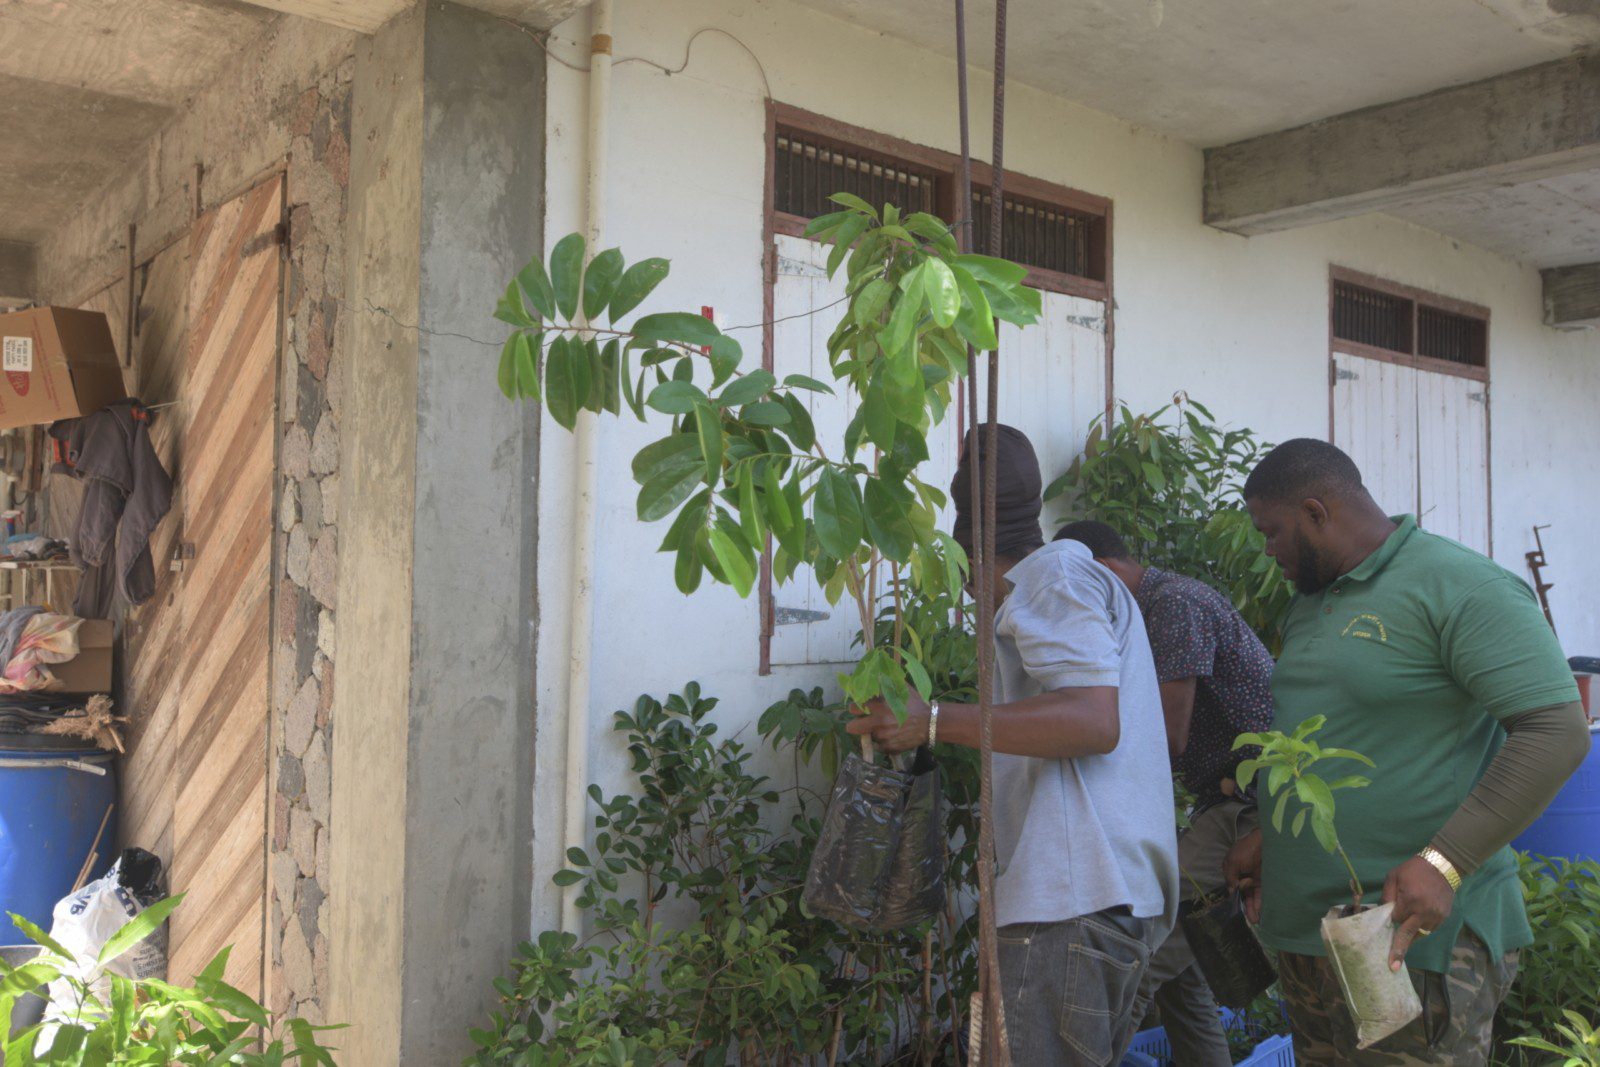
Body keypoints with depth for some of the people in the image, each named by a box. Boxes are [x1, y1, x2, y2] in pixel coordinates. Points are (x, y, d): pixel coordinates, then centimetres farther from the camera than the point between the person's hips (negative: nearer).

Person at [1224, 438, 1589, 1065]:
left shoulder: (1460, 587, -13)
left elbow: (1558, 733, -20)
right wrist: (1268, 835, 17)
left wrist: (1442, 864, -27)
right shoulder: (1310, 602, 16)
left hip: (1411, 937, -8)